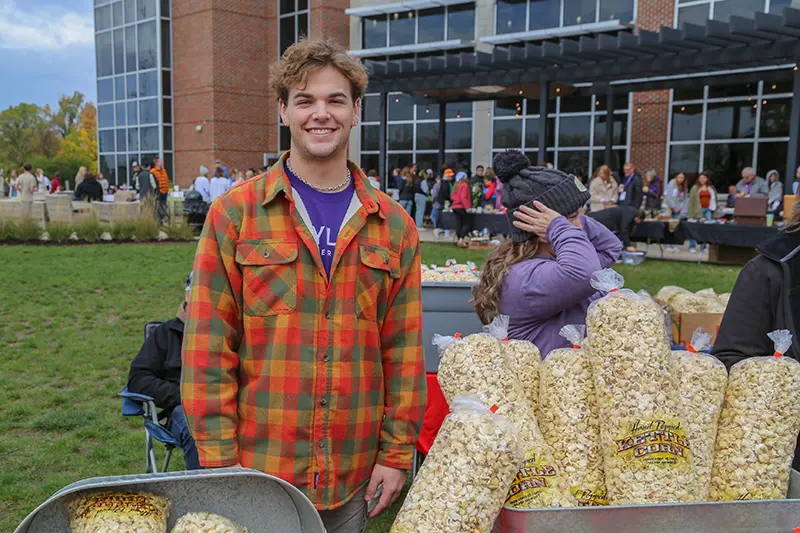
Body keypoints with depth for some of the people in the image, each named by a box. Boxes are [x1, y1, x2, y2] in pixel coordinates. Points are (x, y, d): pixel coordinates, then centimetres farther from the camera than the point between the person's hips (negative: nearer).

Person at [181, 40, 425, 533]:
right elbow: (208, 346, -6)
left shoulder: (394, 226, 2)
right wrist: (218, 462, -8)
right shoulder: (236, 214, -4)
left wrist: (397, 453, 1)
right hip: (258, 469, -2)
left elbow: (404, 349, 3)